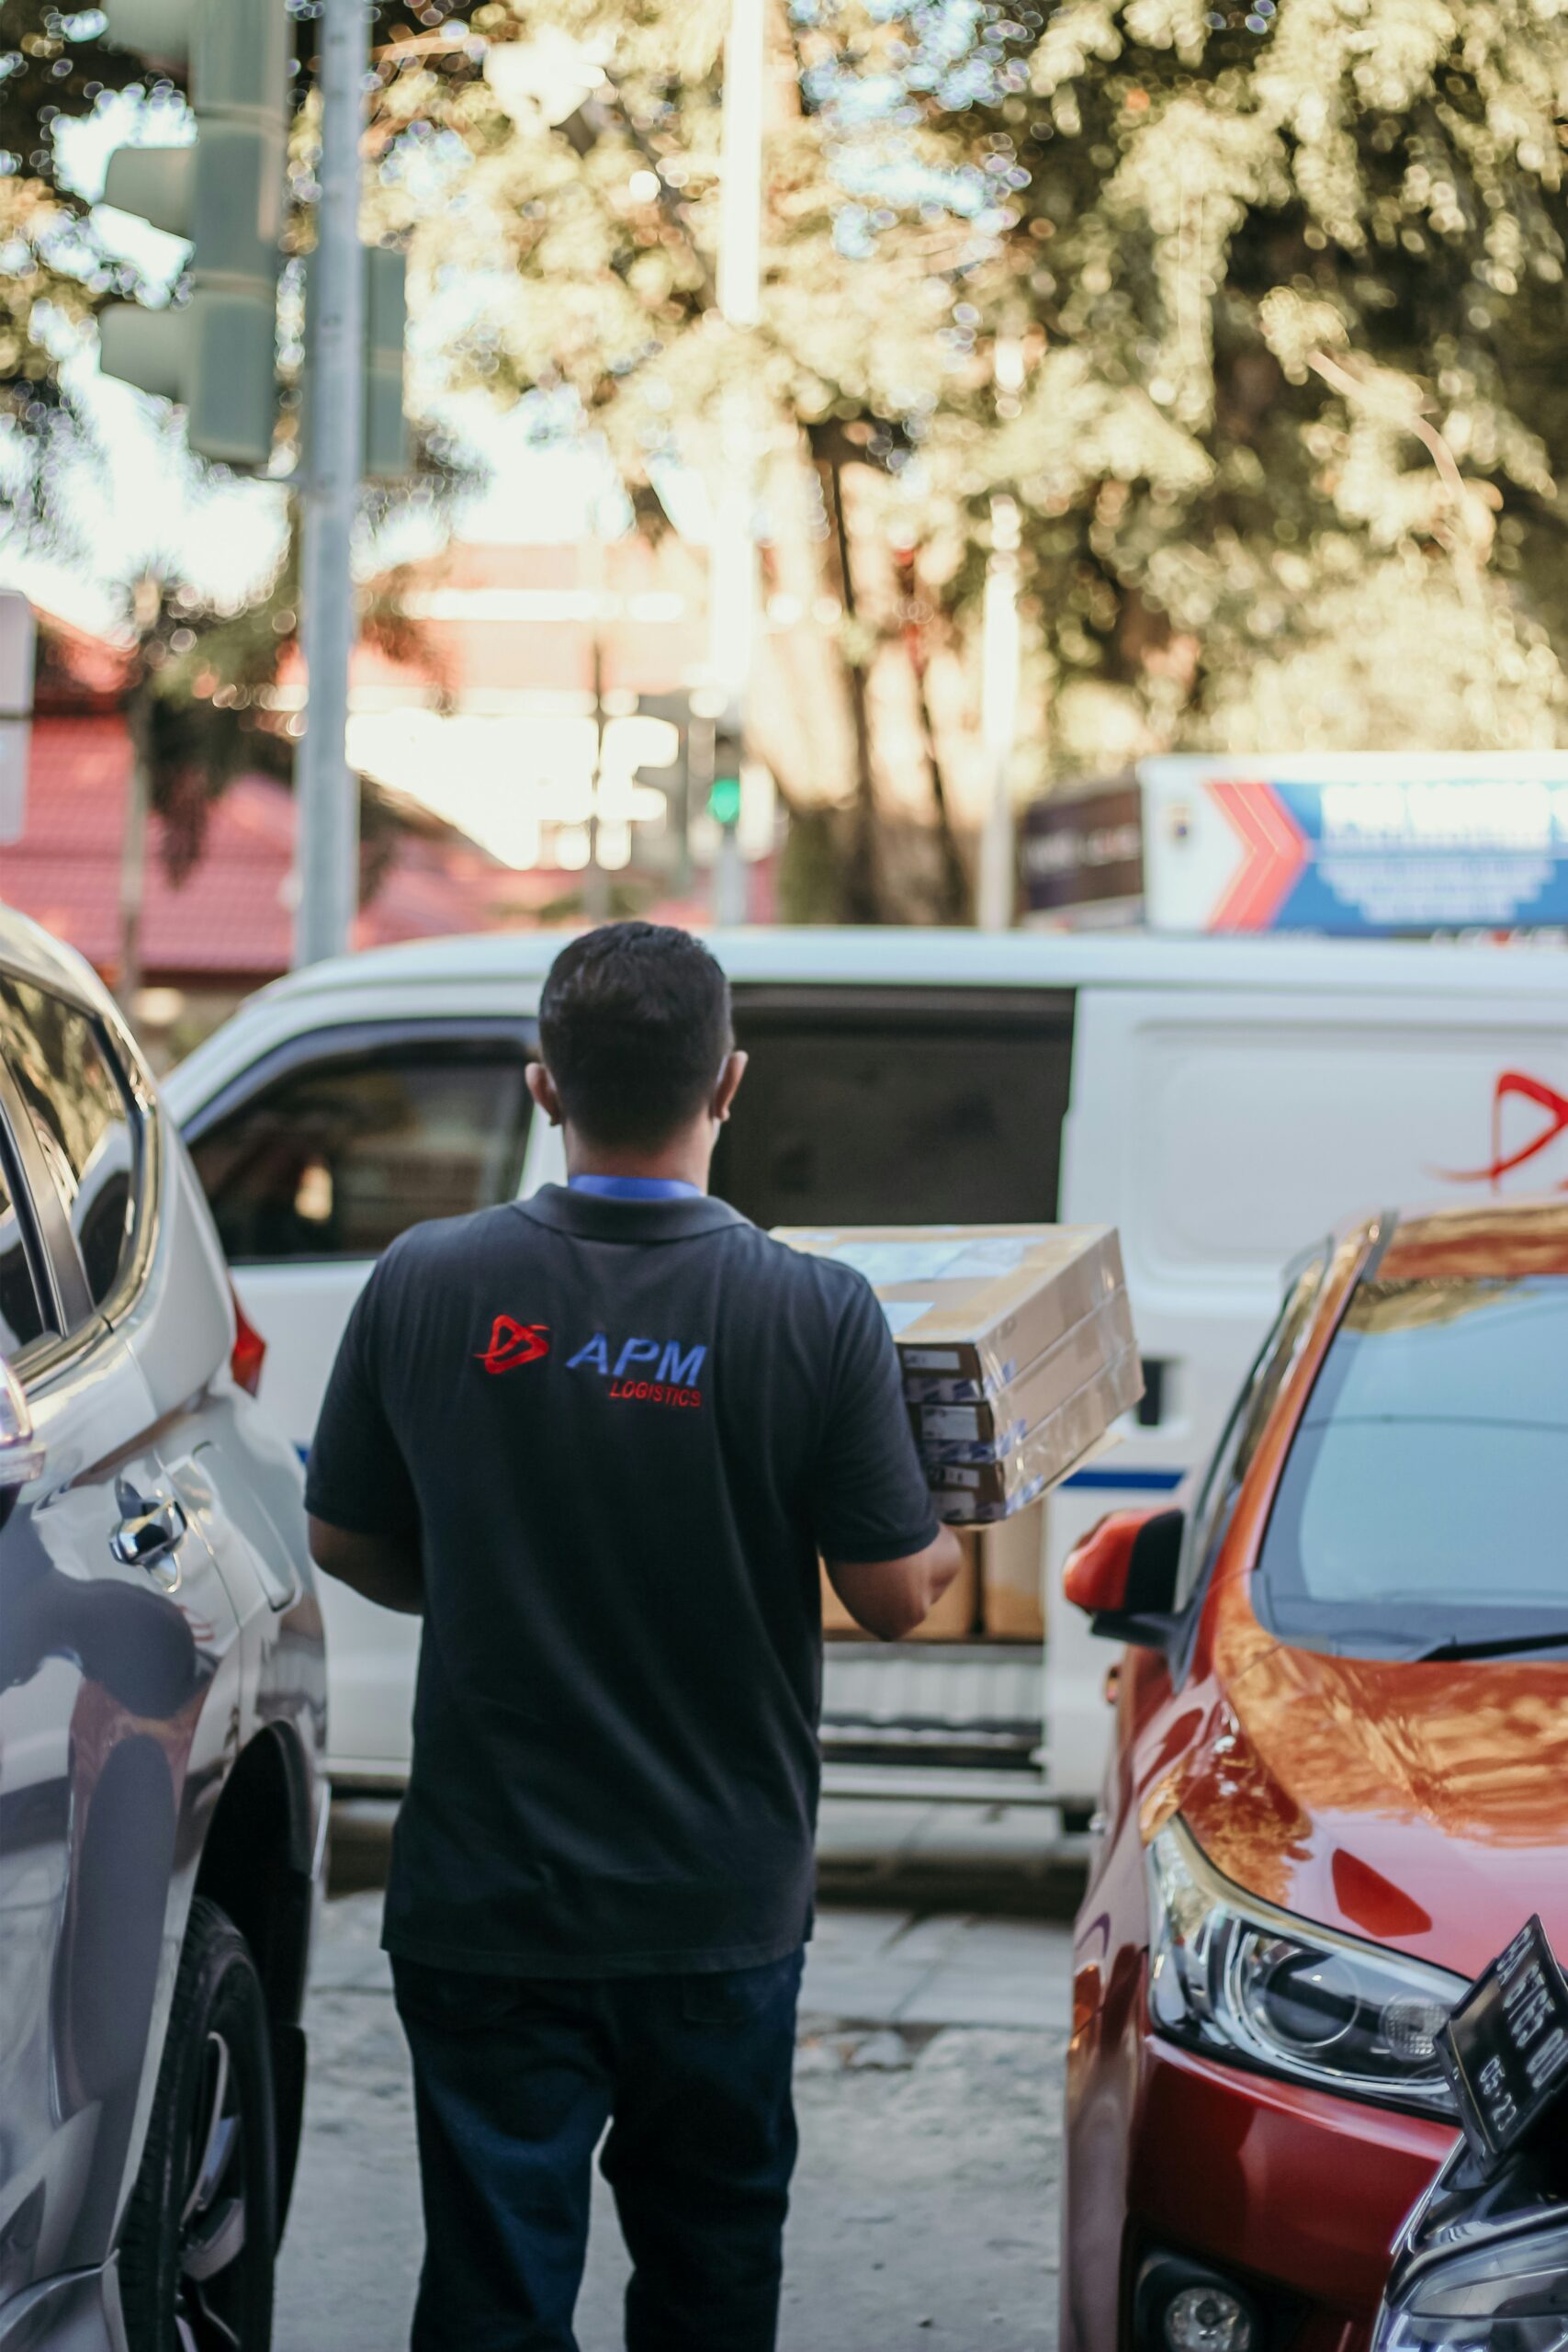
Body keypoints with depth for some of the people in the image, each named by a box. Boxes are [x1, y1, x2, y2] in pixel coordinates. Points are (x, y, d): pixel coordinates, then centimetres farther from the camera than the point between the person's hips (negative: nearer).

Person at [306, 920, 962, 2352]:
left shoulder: (426, 1286, -9)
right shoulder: (817, 1316, -14)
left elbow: (347, 1547, 4)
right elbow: (895, 1594, -8)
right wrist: (951, 1545, 15)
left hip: (485, 1902, 0)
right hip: (719, 1905, 0)